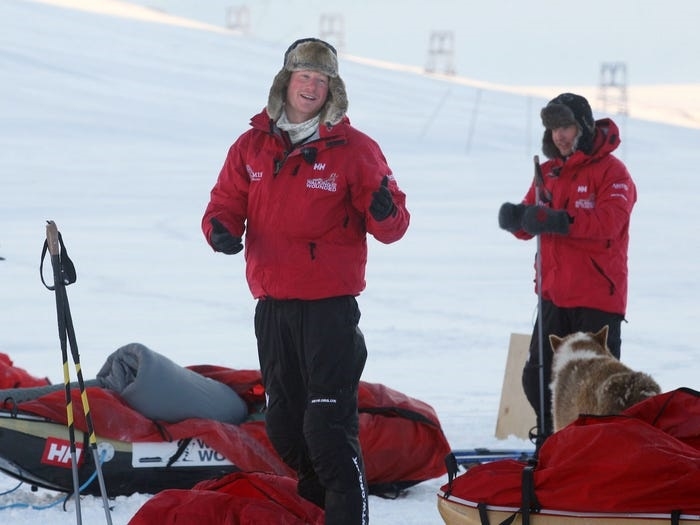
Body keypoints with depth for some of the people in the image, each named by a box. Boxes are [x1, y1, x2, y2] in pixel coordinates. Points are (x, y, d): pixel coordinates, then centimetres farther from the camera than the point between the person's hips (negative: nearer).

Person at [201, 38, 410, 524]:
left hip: (331, 306, -5)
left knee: (330, 427, -12)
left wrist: (385, 213, -27)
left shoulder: (353, 149, -3)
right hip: (272, 305, 5)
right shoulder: (252, 147, 8)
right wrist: (222, 229, -11)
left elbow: (391, 228, -4)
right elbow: (225, 205, 12)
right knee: (284, 422, 14)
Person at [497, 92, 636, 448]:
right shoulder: (549, 172, 14)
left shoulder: (610, 170, -8)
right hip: (554, 295, 7)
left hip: (597, 298, -7)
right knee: (538, 378, 10)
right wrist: (516, 219, -13)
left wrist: (561, 221, -34)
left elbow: (610, 219, -23)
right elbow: (530, 225, 11)